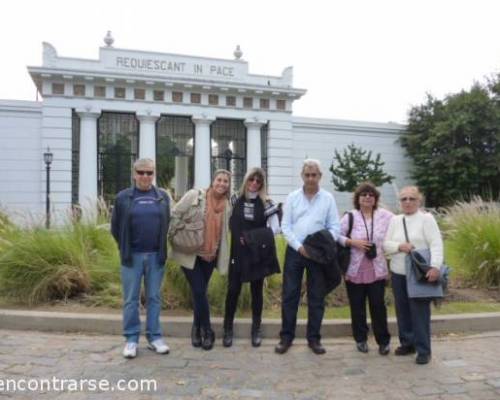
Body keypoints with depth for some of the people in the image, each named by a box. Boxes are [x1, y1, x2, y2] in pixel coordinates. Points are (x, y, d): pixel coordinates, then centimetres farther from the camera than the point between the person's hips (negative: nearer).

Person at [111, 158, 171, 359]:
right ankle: (131, 339, 17)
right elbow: (115, 227, 6)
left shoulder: (163, 197, 4)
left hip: (156, 256, 1)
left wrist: (161, 248, 8)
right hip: (132, 256, -1)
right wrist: (126, 249, 8)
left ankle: (154, 337, 19)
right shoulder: (123, 197, 0)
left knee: (154, 298, 9)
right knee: (131, 299, 6)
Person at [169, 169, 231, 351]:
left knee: (200, 293, 11)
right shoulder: (194, 195, -11)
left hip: (210, 255, 4)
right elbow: (175, 216, -9)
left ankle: (197, 329, 27)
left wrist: (223, 258, 10)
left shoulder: (227, 205, 4)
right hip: (189, 253, -4)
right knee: (199, 292, -6)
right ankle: (207, 331, 11)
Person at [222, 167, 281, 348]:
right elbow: (227, 222, 7)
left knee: (257, 290, 9)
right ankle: (228, 329, 17)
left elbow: (275, 228, -3)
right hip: (238, 252, 1)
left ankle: (256, 329, 23)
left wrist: (258, 237, -14)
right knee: (233, 289, 2)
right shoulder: (235, 199, 3)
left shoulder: (266, 203, -2)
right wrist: (238, 236, -4)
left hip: (258, 253, 0)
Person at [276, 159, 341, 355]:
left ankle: (314, 338, 19)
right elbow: (285, 226, -1)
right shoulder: (292, 197, 3)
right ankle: (286, 336, 15)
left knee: (317, 297, 7)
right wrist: (299, 246, -12)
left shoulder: (328, 198, 2)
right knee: (289, 295, 3)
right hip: (294, 251, 0)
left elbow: (334, 227, 0)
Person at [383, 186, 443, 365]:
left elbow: (436, 244, -13)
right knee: (402, 310, 12)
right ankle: (407, 343, 27)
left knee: (420, 312, -1)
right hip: (398, 273, 5)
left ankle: (423, 350, 10)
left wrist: (435, 266, -25)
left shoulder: (426, 218, -4)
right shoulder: (395, 220, 10)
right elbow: (386, 245, 7)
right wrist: (400, 246, -13)